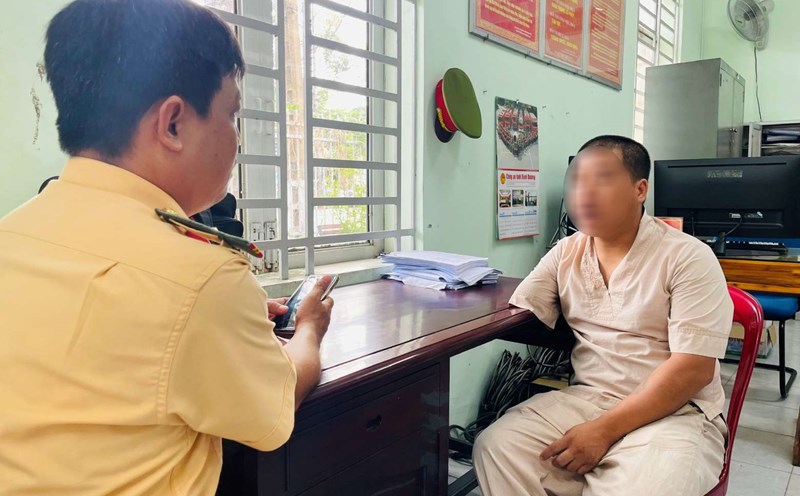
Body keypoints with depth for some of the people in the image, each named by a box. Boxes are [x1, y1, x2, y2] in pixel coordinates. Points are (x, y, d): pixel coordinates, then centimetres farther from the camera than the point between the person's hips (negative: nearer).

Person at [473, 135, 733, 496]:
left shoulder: (688, 258, -7)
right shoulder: (566, 253, 7)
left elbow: (693, 368, -14)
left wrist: (604, 430, -20)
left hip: (675, 413, -3)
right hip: (585, 399, 4)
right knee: (497, 448, -19)